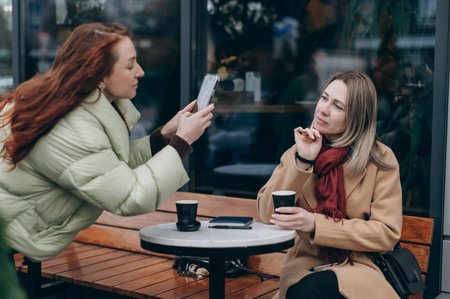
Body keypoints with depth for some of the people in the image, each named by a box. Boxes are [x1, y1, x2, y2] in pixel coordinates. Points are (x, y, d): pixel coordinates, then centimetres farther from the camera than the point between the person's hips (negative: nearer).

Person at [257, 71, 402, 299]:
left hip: (360, 265, -2)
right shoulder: (299, 151, 7)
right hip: (305, 263, 2)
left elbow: (387, 233, -6)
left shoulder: (381, 160, 0)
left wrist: (315, 224, -16)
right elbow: (267, 214, -2)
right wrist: (302, 161, -13)